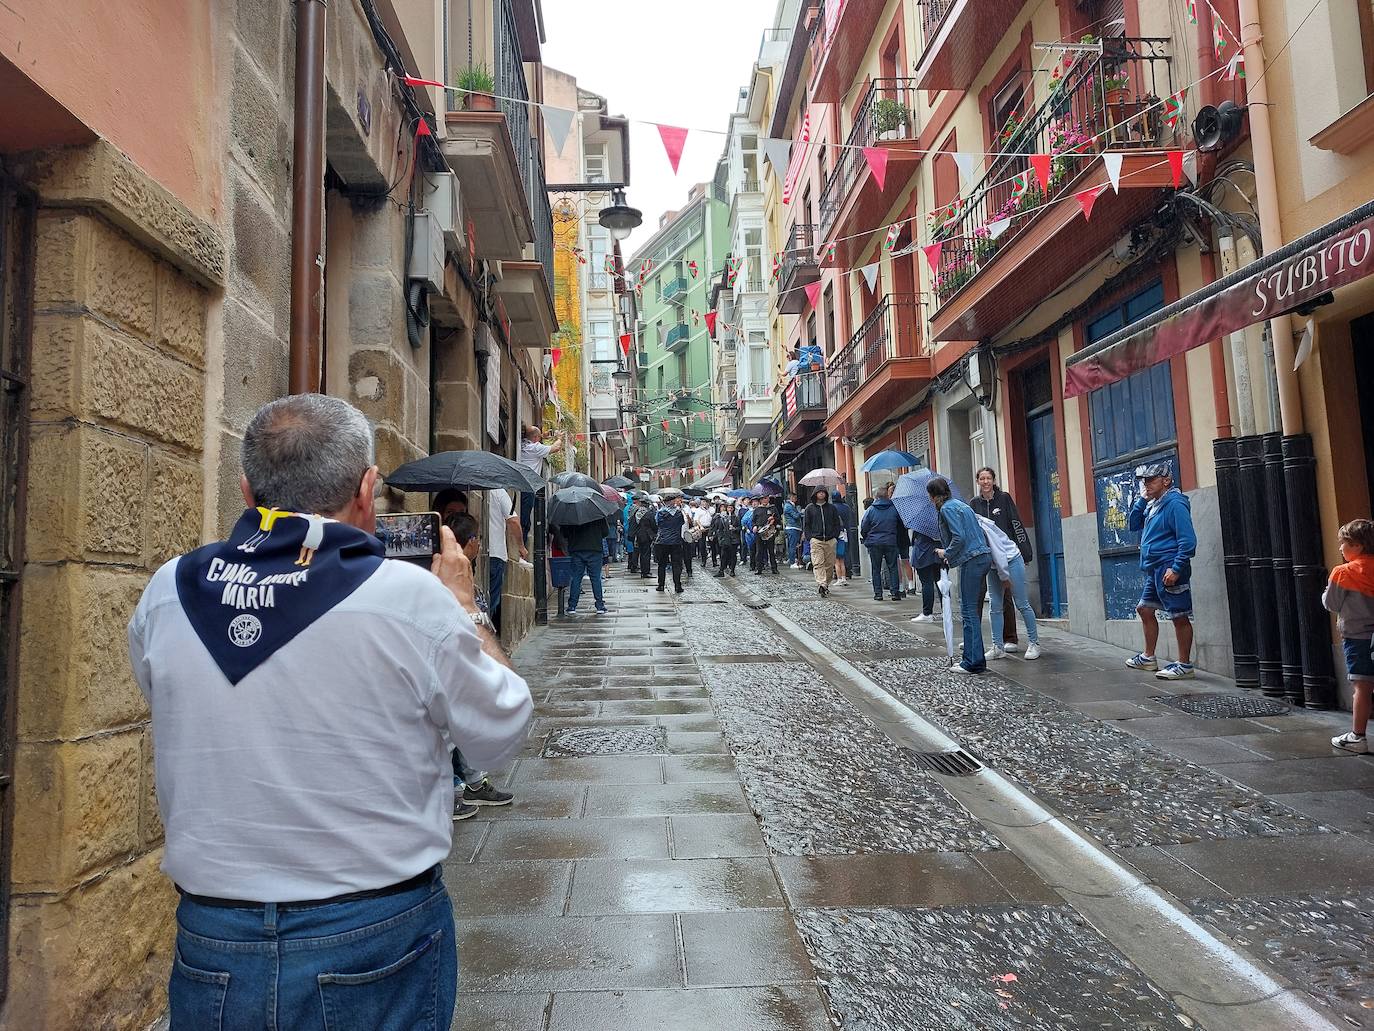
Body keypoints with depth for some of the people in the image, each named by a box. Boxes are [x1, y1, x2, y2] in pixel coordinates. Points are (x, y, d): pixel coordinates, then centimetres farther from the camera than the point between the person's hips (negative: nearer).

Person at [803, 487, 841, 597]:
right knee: (818, 563, -14)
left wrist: (835, 537, 2)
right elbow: (805, 524, 8)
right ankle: (821, 584, -26)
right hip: (816, 540, -2)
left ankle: (826, 584, 13)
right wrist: (809, 538, -3)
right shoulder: (810, 508, 9)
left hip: (830, 540, 2)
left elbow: (837, 524, 14)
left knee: (830, 564, 2)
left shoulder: (832, 508, 12)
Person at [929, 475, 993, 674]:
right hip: (983, 556, 10)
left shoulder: (947, 508, -9)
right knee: (970, 609, 13)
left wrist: (947, 554, -2)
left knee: (969, 611, -6)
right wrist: (949, 554, 19)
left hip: (972, 560, -10)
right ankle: (973, 658, 17)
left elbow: (959, 537, -18)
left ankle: (973, 662, -5)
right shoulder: (958, 503, 19)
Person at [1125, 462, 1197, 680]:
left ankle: (1184, 666, 4)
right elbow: (1132, 525, 16)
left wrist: (1176, 569, -23)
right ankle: (1148, 658, 30)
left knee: (1179, 617, -3)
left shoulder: (1175, 504, -14)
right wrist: (1141, 500, 5)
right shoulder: (1153, 504, 14)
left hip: (1169, 570, -10)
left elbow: (1188, 540, -19)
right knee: (1145, 609, 18)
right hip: (1154, 570, 11)